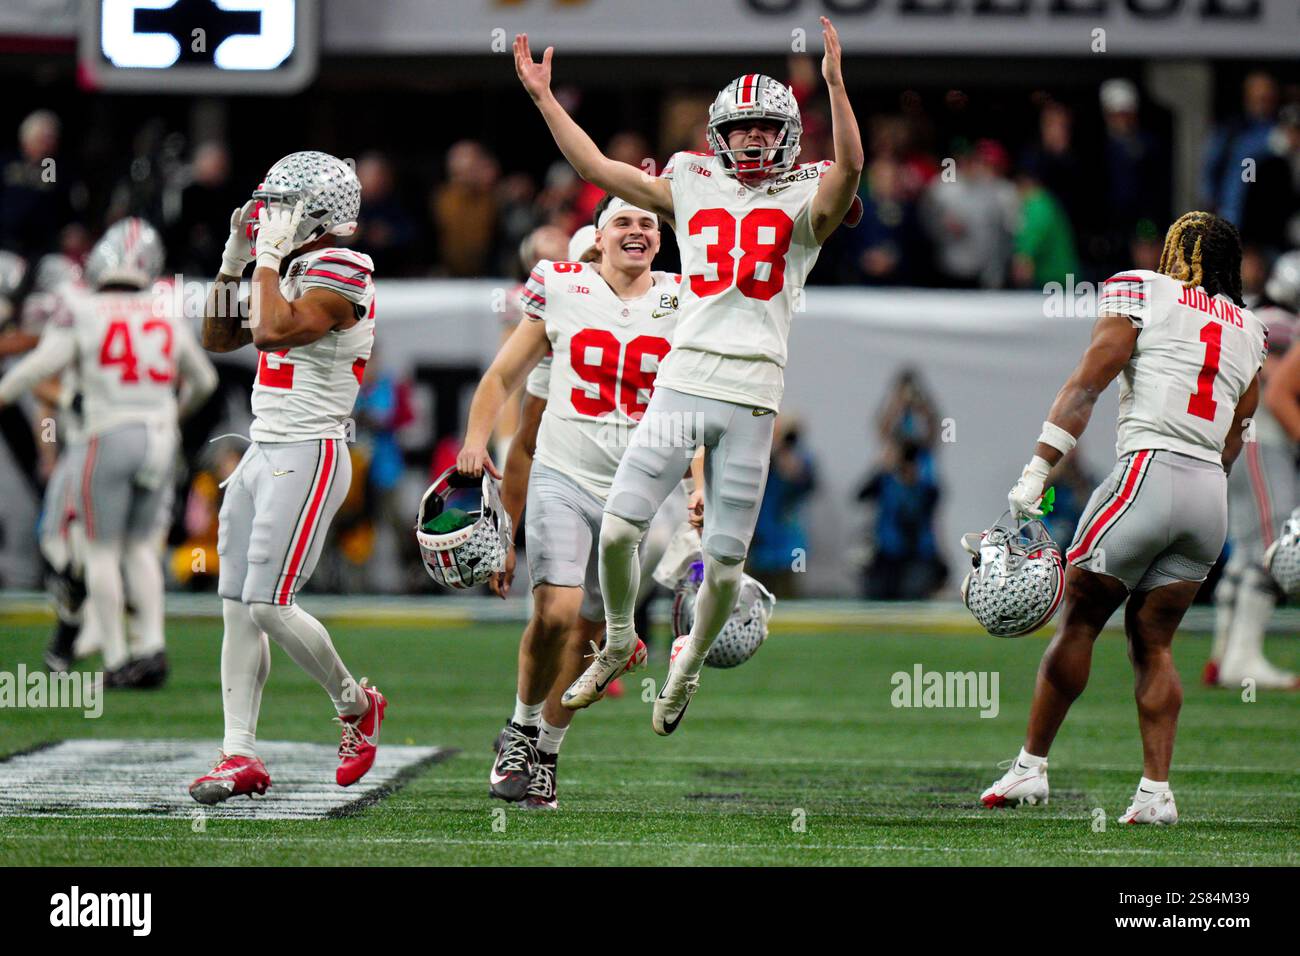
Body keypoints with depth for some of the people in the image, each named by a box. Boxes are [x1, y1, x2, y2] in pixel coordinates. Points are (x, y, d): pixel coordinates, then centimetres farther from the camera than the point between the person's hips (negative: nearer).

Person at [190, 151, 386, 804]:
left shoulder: (341, 272, -12)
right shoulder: (291, 273, 16)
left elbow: (272, 331, -25)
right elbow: (218, 337, 22)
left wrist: (271, 255, -14)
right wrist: (234, 259, 13)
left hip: (307, 457, -9)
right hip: (264, 452, 9)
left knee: (267, 605, -11)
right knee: (237, 607, 3)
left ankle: (355, 705, 11)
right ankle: (240, 756, 3)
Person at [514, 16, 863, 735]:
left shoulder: (804, 205, 6)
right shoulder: (693, 193, 15)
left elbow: (849, 167, -15)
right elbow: (595, 166, 15)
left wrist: (835, 83, -25)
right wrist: (542, 96, 11)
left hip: (752, 397, -2)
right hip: (683, 379, 2)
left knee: (724, 561, 0)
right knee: (618, 527, -10)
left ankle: (687, 672, 24)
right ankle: (617, 645, 16)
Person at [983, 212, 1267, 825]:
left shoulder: (1141, 292, 3)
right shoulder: (1250, 331, 19)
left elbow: (1086, 386, -5)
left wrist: (1035, 473, -9)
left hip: (1150, 474, -5)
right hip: (1212, 496, 5)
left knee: (1079, 621, 6)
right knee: (1151, 640, 11)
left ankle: (1031, 766, 10)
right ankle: (1156, 790, 0)